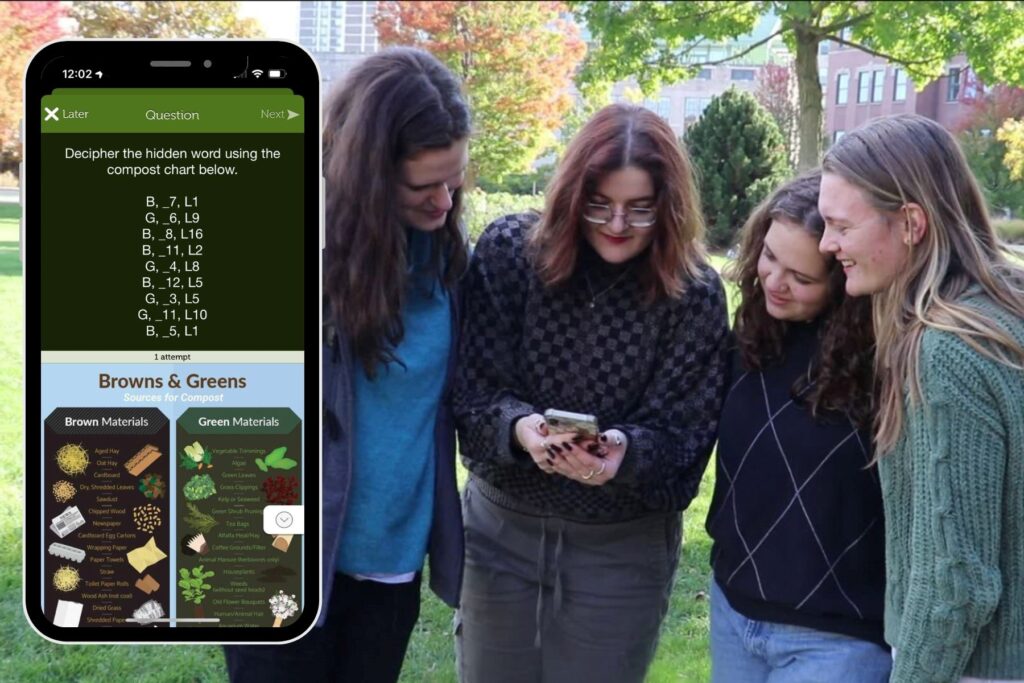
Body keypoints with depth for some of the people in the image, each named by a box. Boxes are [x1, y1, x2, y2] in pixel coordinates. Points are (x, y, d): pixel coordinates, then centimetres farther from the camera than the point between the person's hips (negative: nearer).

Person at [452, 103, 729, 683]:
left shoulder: (696, 294, -12)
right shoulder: (510, 249, -10)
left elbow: (686, 434, -12)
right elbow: (471, 390, -10)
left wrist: (626, 451, -32)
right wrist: (518, 426, -30)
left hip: (625, 547, -1)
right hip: (502, 525, 2)